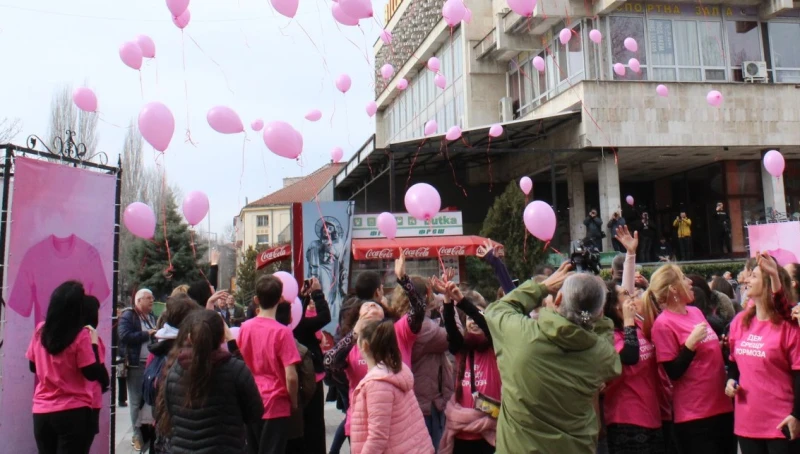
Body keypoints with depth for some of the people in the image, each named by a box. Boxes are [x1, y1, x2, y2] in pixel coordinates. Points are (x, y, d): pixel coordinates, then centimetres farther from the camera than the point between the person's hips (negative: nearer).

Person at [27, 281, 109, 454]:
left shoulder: (40, 330, 2)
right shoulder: (81, 335, -15)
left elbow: (33, 367, 13)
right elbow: (93, 374, -12)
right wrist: (94, 343, -4)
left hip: (41, 411, 5)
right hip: (73, 412, -5)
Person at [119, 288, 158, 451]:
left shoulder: (153, 317, 17)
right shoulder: (128, 316, -5)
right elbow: (125, 336, -18)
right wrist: (147, 334, -14)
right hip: (136, 365, -6)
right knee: (137, 400, 3)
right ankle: (137, 434, 11)